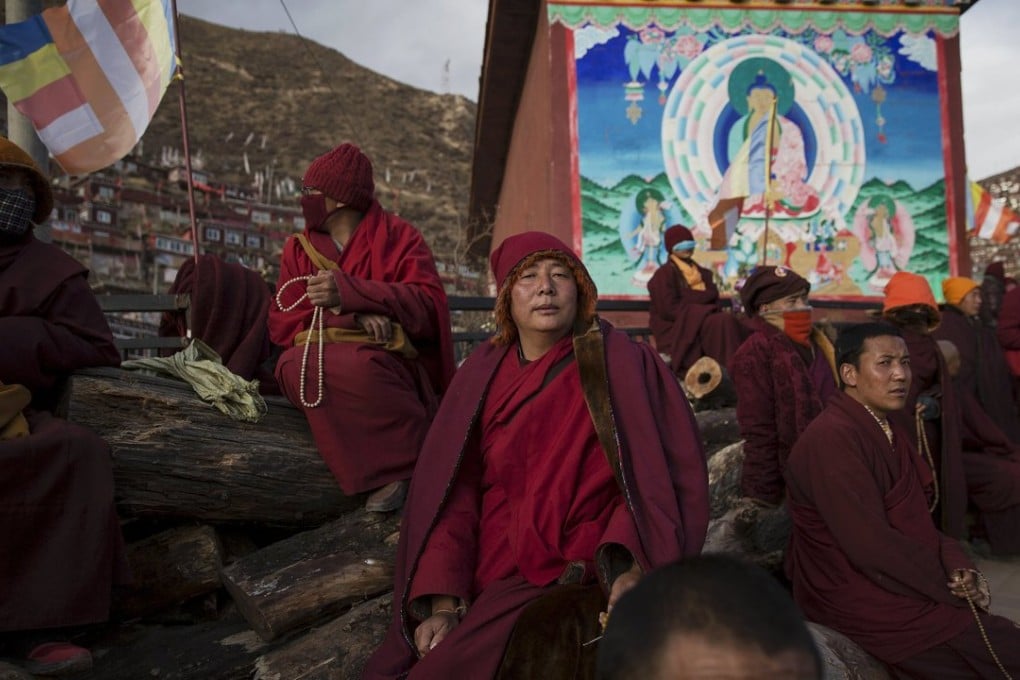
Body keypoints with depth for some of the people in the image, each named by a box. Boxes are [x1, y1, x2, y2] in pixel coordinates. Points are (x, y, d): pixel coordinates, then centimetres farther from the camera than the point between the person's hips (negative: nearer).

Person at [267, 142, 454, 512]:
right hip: (320, 360, 4)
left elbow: (429, 308, -11)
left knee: (351, 366, -36)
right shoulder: (299, 248, 14)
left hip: (388, 368, -3)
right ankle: (393, 470, -24)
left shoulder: (398, 237, 3)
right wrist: (353, 316, -15)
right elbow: (281, 325, 3)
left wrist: (350, 292, -23)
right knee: (295, 367, -30)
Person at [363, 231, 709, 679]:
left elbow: (656, 476, -8)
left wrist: (633, 569, -24)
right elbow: (451, 493, 0)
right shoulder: (483, 374, 3)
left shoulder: (623, 365, -6)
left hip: (583, 582, -3)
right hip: (487, 582, 4)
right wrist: (442, 601, -10)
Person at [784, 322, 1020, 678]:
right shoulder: (831, 438, -23)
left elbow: (917, 520, 10)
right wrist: (953, 584, -12)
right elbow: (870, 544, -25)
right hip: (862, 602, -9)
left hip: (901, 585, 9)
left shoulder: (892, 432, 11)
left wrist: (958, 567, -9)